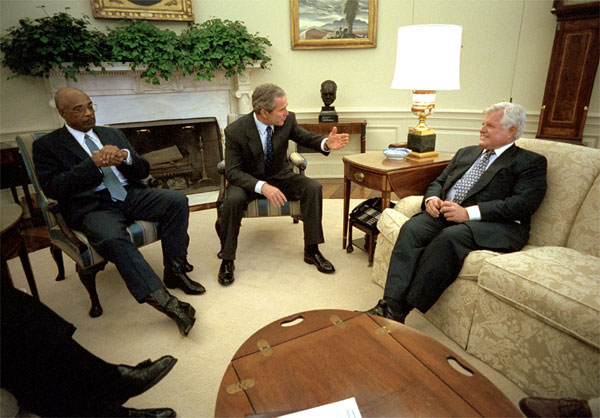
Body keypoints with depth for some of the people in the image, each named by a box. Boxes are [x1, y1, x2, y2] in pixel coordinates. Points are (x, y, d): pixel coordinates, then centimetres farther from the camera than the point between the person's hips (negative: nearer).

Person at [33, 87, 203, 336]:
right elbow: (53, 188, -5)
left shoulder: (113, 135, 21)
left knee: (178, 200, -20)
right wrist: (94, 163, -14)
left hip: (130, 195, 5)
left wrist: (125, 157, -8)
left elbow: (143, 171, 15)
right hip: (91, 206, -4)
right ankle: (163, 300, -36)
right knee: (113, 239, -37)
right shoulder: (46, 145, 9)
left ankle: (174, 271, -13)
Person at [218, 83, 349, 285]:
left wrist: (326, 143, -24)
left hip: (280, 176, 3)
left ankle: (312, 250, -10)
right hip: (248, 181, -3)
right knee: (232, 200, -34)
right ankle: (227, 261, -14)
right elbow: (232, 171, -21)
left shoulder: (287, 120, -13)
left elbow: (306, 137, 1)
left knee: (313, 187, -22)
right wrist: (262, 187, -39)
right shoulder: (235, 131, -21)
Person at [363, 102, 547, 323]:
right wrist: (432, 198, 0)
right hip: (446, 213, 5)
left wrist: (468, 212, -17)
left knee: (450, 237, -36)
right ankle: (390, 305, -32)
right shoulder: (466, 153, 29)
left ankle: (403, 309, -31)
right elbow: (439, 182, 26)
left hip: (494, 224, -5)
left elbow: (523, 204, -7)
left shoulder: (531, 162, 9)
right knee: (412, 228, -26)